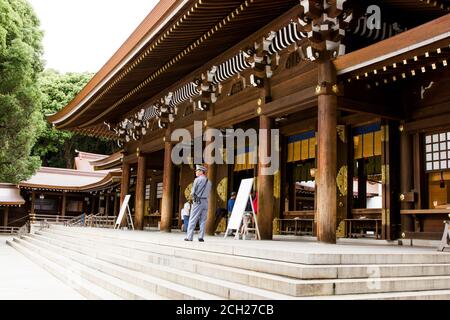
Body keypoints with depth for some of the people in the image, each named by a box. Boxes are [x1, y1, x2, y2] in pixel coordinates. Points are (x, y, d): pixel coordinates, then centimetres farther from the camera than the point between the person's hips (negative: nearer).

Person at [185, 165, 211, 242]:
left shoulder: (197, 179, -6)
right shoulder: (209, 181, 13)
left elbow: (193, 192, -7)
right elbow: (209, 193, 15)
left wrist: (192, 195, 12)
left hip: (198, 201, -5)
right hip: (205, 201, 5)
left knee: (192, 220, -1)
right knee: (203, 220, 6)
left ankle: (189, 237, -2)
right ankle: (201, 237, 3)